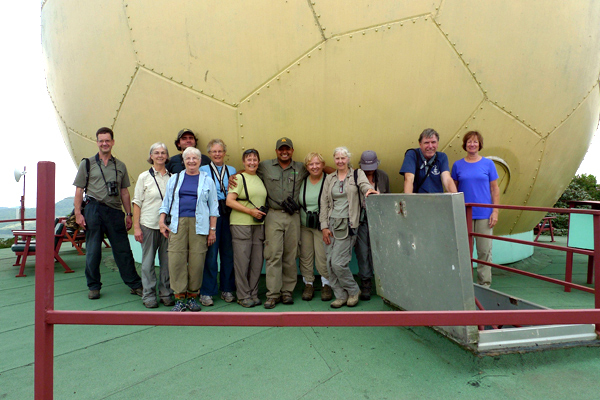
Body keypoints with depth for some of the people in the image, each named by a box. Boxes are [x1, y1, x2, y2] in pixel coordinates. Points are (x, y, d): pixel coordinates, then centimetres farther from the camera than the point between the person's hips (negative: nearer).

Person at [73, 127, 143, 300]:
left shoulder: (120, 166, 13)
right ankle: (94, 287, 20)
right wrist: (78, 213, -4)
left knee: (123, 250, 4)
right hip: (93, 209, -1)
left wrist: (129, 214, 10)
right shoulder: (87, 164, 7)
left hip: (115, 211, 1)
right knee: (93, 251, 6)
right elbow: (79, 190, 5)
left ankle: (135, 285, 12)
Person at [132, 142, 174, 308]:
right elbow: (137, 203, 2)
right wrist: (136, 227, -4)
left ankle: (166, 294, 19)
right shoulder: (144, 177, 3)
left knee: (167, 261, 6)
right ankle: (149, 296, 15)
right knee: (148, 261, 4)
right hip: (148, 225, -1)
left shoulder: (172, 177, 8)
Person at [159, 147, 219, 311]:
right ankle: (179, 298, 6)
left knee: (197, 261, -2)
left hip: (199, 225, -1)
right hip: (177, 224, 1)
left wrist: (212, 230, 3)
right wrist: (162, 221, 5)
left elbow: (213, 207, 9)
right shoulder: (174, 179, 16)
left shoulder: (207, 180, 11)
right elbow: (166, 202, 18)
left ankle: (192, 296, 13)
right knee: (176, 259, -5)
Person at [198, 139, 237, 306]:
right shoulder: (203, 170, 8)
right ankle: (206, 292, 9)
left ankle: (227, 289, 20)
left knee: (228, 252, 6)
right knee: (210, 253, -4)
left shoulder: (232, 170, 17)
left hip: (228, 214, 3)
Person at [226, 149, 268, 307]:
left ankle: (253, 294, 19)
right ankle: (243, 296, 11)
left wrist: (263, 212, 8)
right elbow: (229, 201, -10)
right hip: (241, 224, -5)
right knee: (242, 261, -2)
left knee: (257, 261, 6)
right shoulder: (239, 178, -1)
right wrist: (250, 211, -14)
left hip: (259, 224, 6)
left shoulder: (261, 179, 17)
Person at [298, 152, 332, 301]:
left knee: (323, 255, -2)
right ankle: (308, 284, 21)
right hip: (303, 225, 3)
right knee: (305, 255, 6)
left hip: (322, 225, -3)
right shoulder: (302, 181, 6)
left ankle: (326, 284, 16)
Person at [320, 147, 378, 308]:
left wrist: (370, 190, -37)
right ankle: (340, 296, 18)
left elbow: (365, 185, -12)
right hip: (332, 223, 4)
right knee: (330, 262, 2)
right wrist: (324, 226, 3)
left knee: (338, 262, -9)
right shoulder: (329, 179, 14)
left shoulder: (357, 174, 7)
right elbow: (324, 203, 11)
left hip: (347, 224, -4)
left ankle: (353, 291, 16)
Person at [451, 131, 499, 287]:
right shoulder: (458, 165, 5)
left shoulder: (488, 163, 4)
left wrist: (495, 211, -3)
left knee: (484, 251, 3)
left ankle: (484, 284, 15)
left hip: (484, 214, 0)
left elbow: (495, 189, 4)